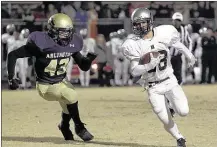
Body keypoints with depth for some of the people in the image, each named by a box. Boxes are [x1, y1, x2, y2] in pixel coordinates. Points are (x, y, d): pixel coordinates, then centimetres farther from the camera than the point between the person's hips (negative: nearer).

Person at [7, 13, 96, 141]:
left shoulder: (71, 44, -9)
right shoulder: (41, 43, -25)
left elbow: (84, 67, 0)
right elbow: (13, 55, -17)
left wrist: (90, 58, -22)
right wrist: (11, 78, -18)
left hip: (61, 82, 6)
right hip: (46, 87, -6)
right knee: (71, 96, -27)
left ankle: (64, 126, 48)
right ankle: (79, 127, -4)